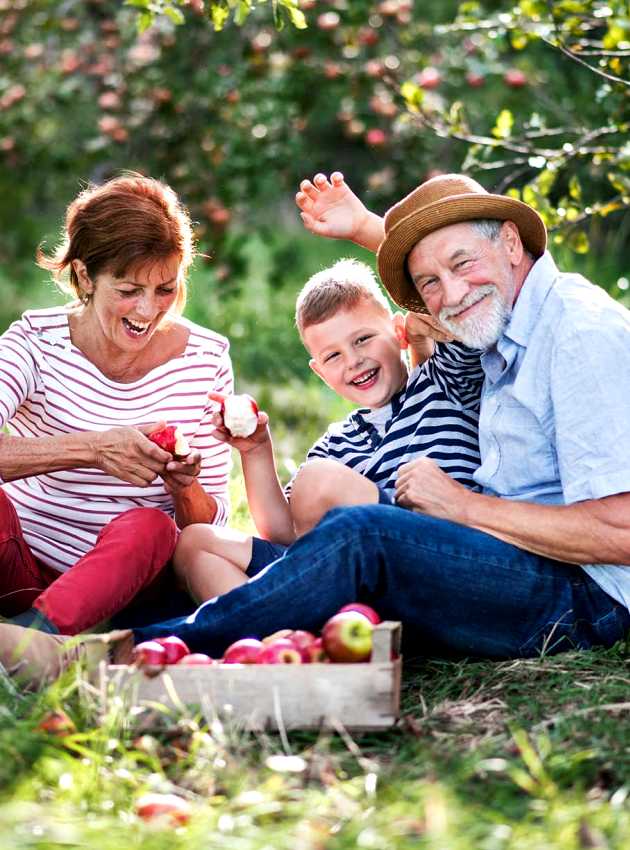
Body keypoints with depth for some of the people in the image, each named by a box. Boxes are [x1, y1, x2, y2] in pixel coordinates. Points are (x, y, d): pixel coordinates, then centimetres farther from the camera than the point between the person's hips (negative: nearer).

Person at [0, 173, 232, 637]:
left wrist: (184, 488, -19)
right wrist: (91, 449, -34)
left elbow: (210, 523, 4)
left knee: (147, 528, -33)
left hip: (121, 579, 1)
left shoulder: (205, 359, 0)